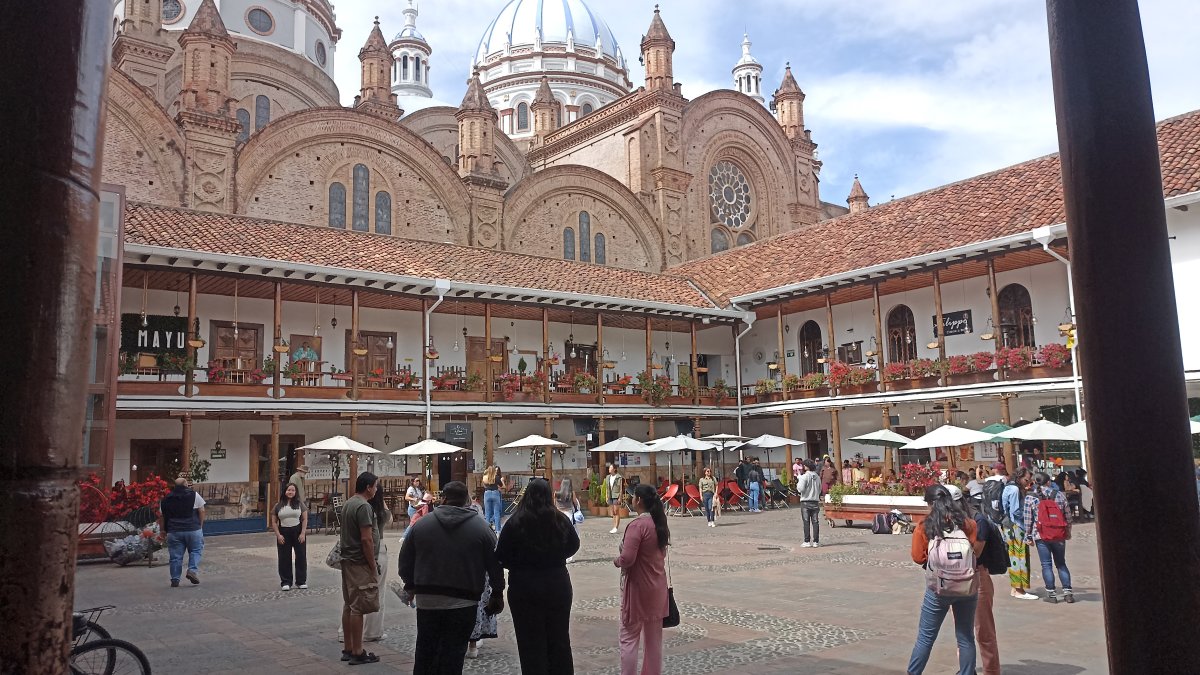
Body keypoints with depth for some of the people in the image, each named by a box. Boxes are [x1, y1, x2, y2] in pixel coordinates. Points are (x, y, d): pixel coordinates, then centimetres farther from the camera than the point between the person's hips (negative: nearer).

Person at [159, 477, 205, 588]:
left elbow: (161, 515, 11)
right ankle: (193, 570, -9)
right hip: (193, 530, -2)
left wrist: (162, 529, 19)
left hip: (174, 531, 3)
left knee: (175, 556, 6)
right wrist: (200, 525, 8)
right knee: (196, 551, 10)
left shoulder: (166, 499, 10)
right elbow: (201, 511, -1)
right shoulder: (194, 495, 0)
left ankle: (175, 579, 7)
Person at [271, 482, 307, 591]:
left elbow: (305, 519, 1)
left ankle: (301, 581, 14)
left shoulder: (300, 504, 3)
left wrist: (302, 533, -8)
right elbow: (274, 522, 5)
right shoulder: (278, 506, 4)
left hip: (297, 532, 0)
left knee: (301, 556, 3)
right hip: (283, 533, 0)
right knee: (284, 558, 3)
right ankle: (286, 582, 14)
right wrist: (278, 535, -6)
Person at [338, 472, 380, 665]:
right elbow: (366, 539, -21)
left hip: (347, 560, 10)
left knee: (348, 605, 13)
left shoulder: (348, 504, 11)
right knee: (358, 607, -4)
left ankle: (348, 649, 21)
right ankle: (357, 653, 2)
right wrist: (373, 566, -14)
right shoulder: (364, 506, -18)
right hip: (360, 563, -10)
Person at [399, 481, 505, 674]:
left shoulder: (420, 524, 1)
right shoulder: (482, 528, -5)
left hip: (426, 600, 2)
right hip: (463, 603, -2)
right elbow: (495, 565, -2)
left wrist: (410, 586, 24)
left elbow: (405, 561, 8)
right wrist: (497, 594, 11)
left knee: (425, 651, 17)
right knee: (452, 657, 5)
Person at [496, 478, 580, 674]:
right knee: (559, 636, 18)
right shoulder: (561, 520, -6)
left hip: (524, 586, -3)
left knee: (531, 641, 9)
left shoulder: (515, 522, -15)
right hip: (558, 584, 3)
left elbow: (501, 557, -10)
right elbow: (573, 546, 10)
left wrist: (520, 565, 7)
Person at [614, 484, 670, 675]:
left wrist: (616, 561, -6)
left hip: (638, 587, -8)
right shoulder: (660, 523, 5)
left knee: (629, 638, 3)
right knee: (654, 638, 14)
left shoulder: (637, 525, -20)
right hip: (657, 587, 8)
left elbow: (627, 559, -25)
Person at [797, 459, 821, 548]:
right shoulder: (817, 477, 5)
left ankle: (807, 542, 0)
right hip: (815, 502, 4)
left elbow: (801, 489, -16)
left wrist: (797, 485, 3)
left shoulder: (804, 476, -12)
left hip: (805, 502, -4)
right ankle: (816, 541, 7)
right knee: (815, 522, 6)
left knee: (806, 522, 0)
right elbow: (820, 490, 12)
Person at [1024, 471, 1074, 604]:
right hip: (1059, 536, 2)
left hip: (1041, 536, -2)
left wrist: (1028, 536, 4)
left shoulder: (1030, 497, -4)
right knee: (1061, 564, 14)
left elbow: (1028, 519, -4)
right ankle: (1068, 592, 12)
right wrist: (1068, 532, 17)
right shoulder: (1059, 495, 1)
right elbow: (1067, 515, 5)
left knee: (1046, 565, 4)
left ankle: (1051, 594, 5)